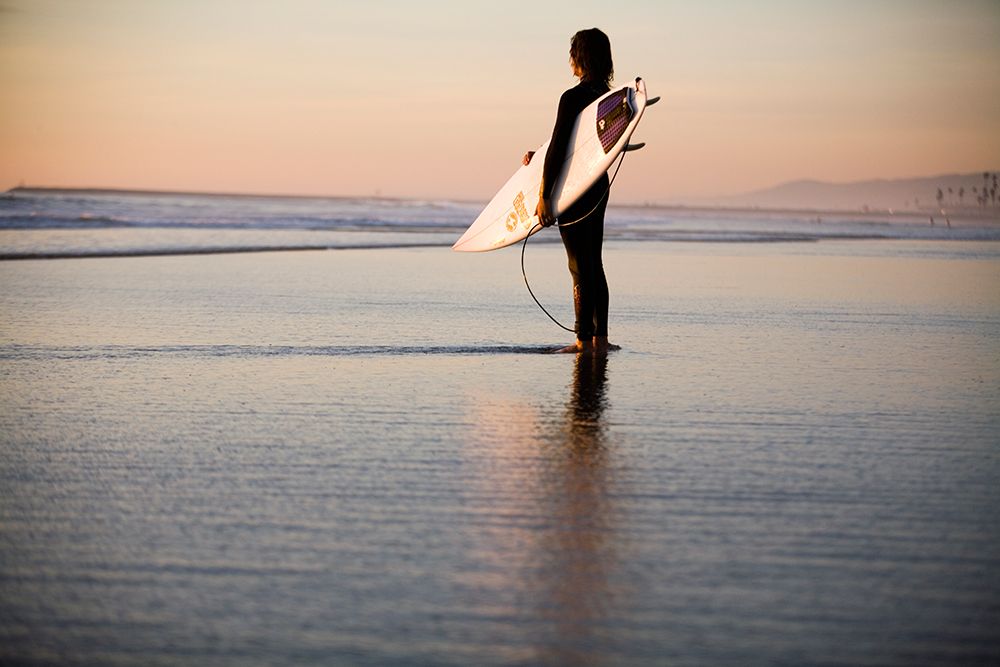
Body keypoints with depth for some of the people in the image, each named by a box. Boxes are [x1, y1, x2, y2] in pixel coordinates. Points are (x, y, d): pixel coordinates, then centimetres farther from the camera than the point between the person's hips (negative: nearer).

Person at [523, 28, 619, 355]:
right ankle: (600, 337, 16)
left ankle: (584, 340, 1)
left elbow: (558, 148, -19)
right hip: (600, 184, 8)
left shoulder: (572, 98, -17)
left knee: (580, 266, -3)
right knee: (594, 264, 13)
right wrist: (541, 157, 19)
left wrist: (544, 195, -17)